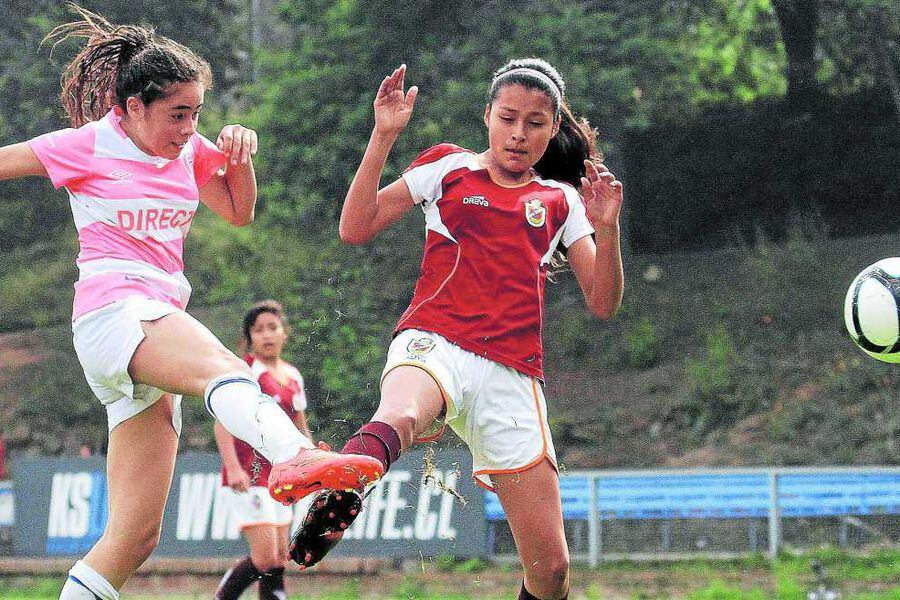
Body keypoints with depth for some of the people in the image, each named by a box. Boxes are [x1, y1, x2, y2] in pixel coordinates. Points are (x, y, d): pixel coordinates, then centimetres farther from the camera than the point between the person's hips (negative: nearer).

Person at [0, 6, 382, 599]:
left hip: (161, 326, 8)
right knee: (223, 366, -41)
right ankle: (293, 455, -71)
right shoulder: (86, 147, 2)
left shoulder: (190, 150, 17)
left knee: (135, 535, 3)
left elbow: (238, 212, 26)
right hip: (112, 311, -8)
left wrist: (240, 157, 8)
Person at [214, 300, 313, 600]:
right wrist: (233, 467, -25)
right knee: (265, 558, -15)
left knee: (280, 558, 6)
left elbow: (301, 429, 23)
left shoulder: (292, 376, 15)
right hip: (250, 472, -8)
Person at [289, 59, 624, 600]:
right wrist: (383, 138, -3)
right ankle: (334, 499, -73)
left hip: (514, 376, 3)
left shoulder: (560, 201, 19)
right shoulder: (449, 167, 14)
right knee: (399, 419, -43)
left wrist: (606, 230, -5)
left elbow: (603, 303, 12)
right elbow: (355, 229, 6)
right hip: (434, 346, -3)